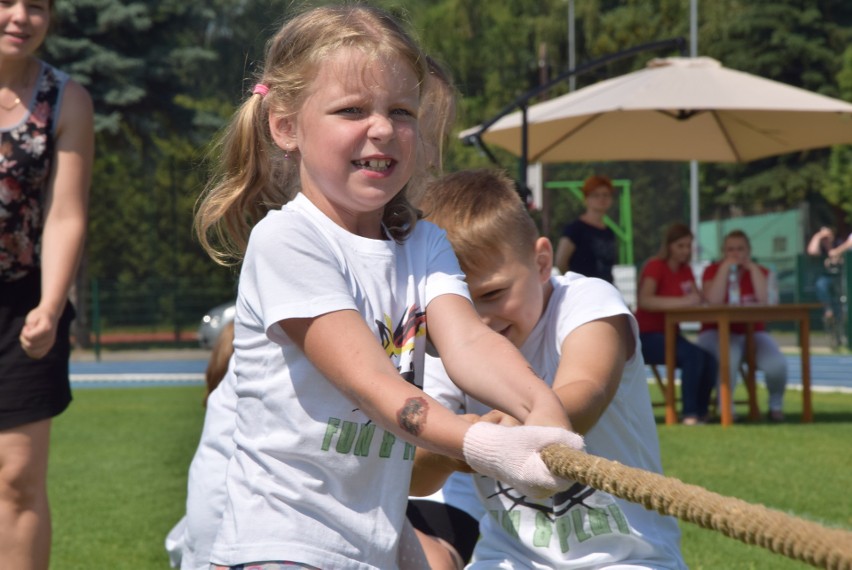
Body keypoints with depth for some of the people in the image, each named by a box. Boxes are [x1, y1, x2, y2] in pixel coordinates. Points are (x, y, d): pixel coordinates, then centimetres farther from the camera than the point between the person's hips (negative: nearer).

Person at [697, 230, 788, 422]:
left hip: (753, 333, 2)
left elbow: (764, 300, -14)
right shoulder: (713, 270, 0)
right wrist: (725, 267, -16)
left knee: (777, 365, -27)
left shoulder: (759, 271, 6)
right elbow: (714, 301, -20)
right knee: (729, 357, -39)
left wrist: (751, 267, -12)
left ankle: (776, 405, 3)